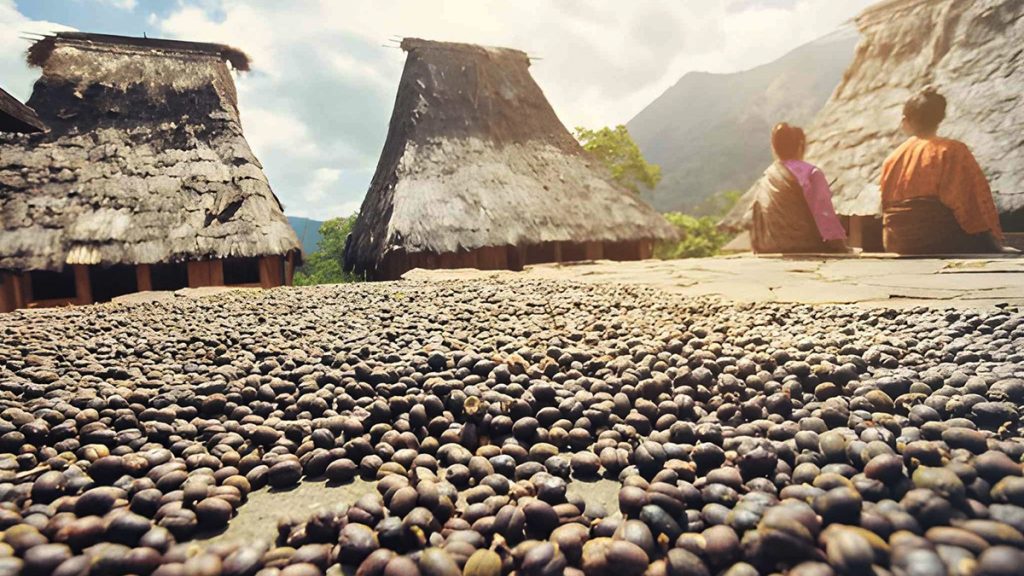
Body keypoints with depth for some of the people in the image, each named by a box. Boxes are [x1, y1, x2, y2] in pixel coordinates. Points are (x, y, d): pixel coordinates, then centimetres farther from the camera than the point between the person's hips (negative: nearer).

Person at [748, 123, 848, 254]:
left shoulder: (763, 182, 9)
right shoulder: (810, 173, -7)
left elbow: (755, 224, 10)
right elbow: (824, 214, -10)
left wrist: (759, 248, 19)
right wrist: (840, 245, -3)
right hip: (807, 248, -6)